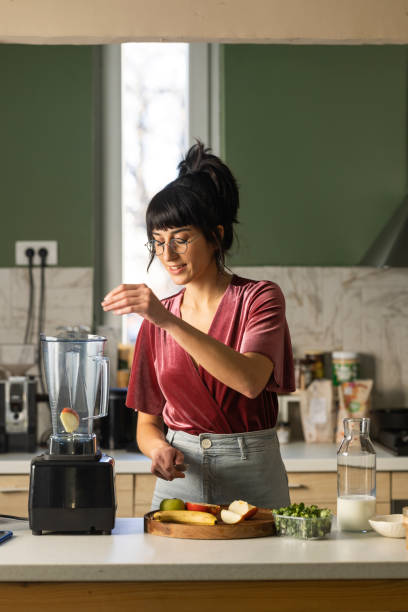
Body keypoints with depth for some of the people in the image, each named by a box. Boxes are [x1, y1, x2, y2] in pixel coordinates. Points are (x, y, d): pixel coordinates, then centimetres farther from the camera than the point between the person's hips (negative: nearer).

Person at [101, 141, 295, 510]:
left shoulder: (260, 299, -3)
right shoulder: (157, 319, 9)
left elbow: (250, 380, -23)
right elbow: (147, 422, 14)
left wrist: (168, 321, -27)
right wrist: (158, 447, -9)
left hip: (252, 482, -3)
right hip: (177, 481, 3)